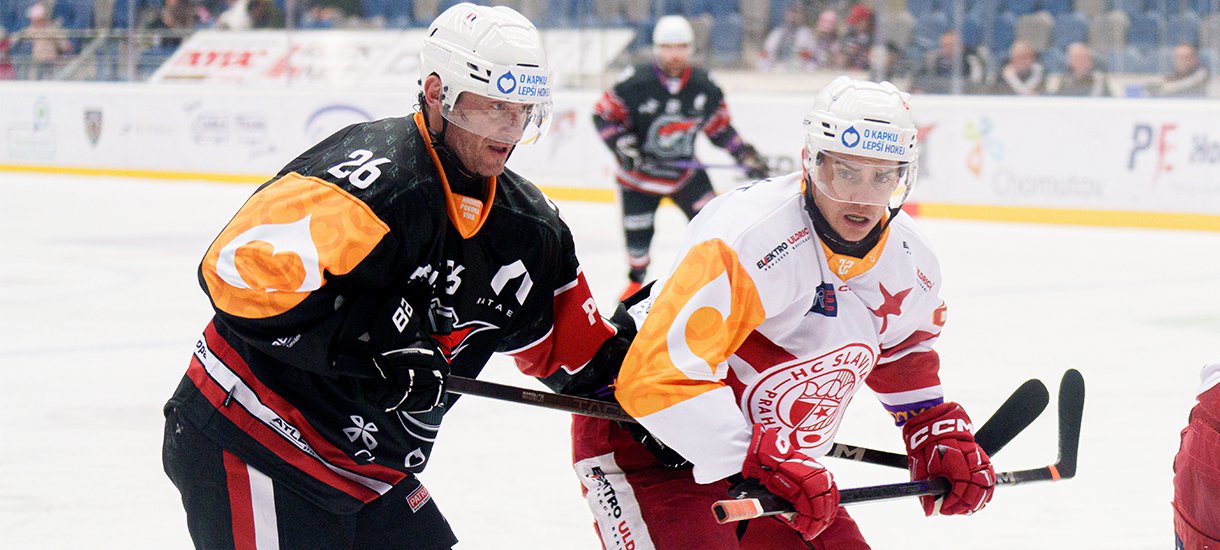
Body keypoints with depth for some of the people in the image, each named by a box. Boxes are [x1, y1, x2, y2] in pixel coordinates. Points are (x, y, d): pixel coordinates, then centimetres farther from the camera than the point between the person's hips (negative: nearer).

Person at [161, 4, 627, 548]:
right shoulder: (379, 175, -23)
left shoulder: (527, 226, 6)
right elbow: (239, 267, -31)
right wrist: (361, 345, -29)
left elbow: (571, 351, 18)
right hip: (247, 443, -9)